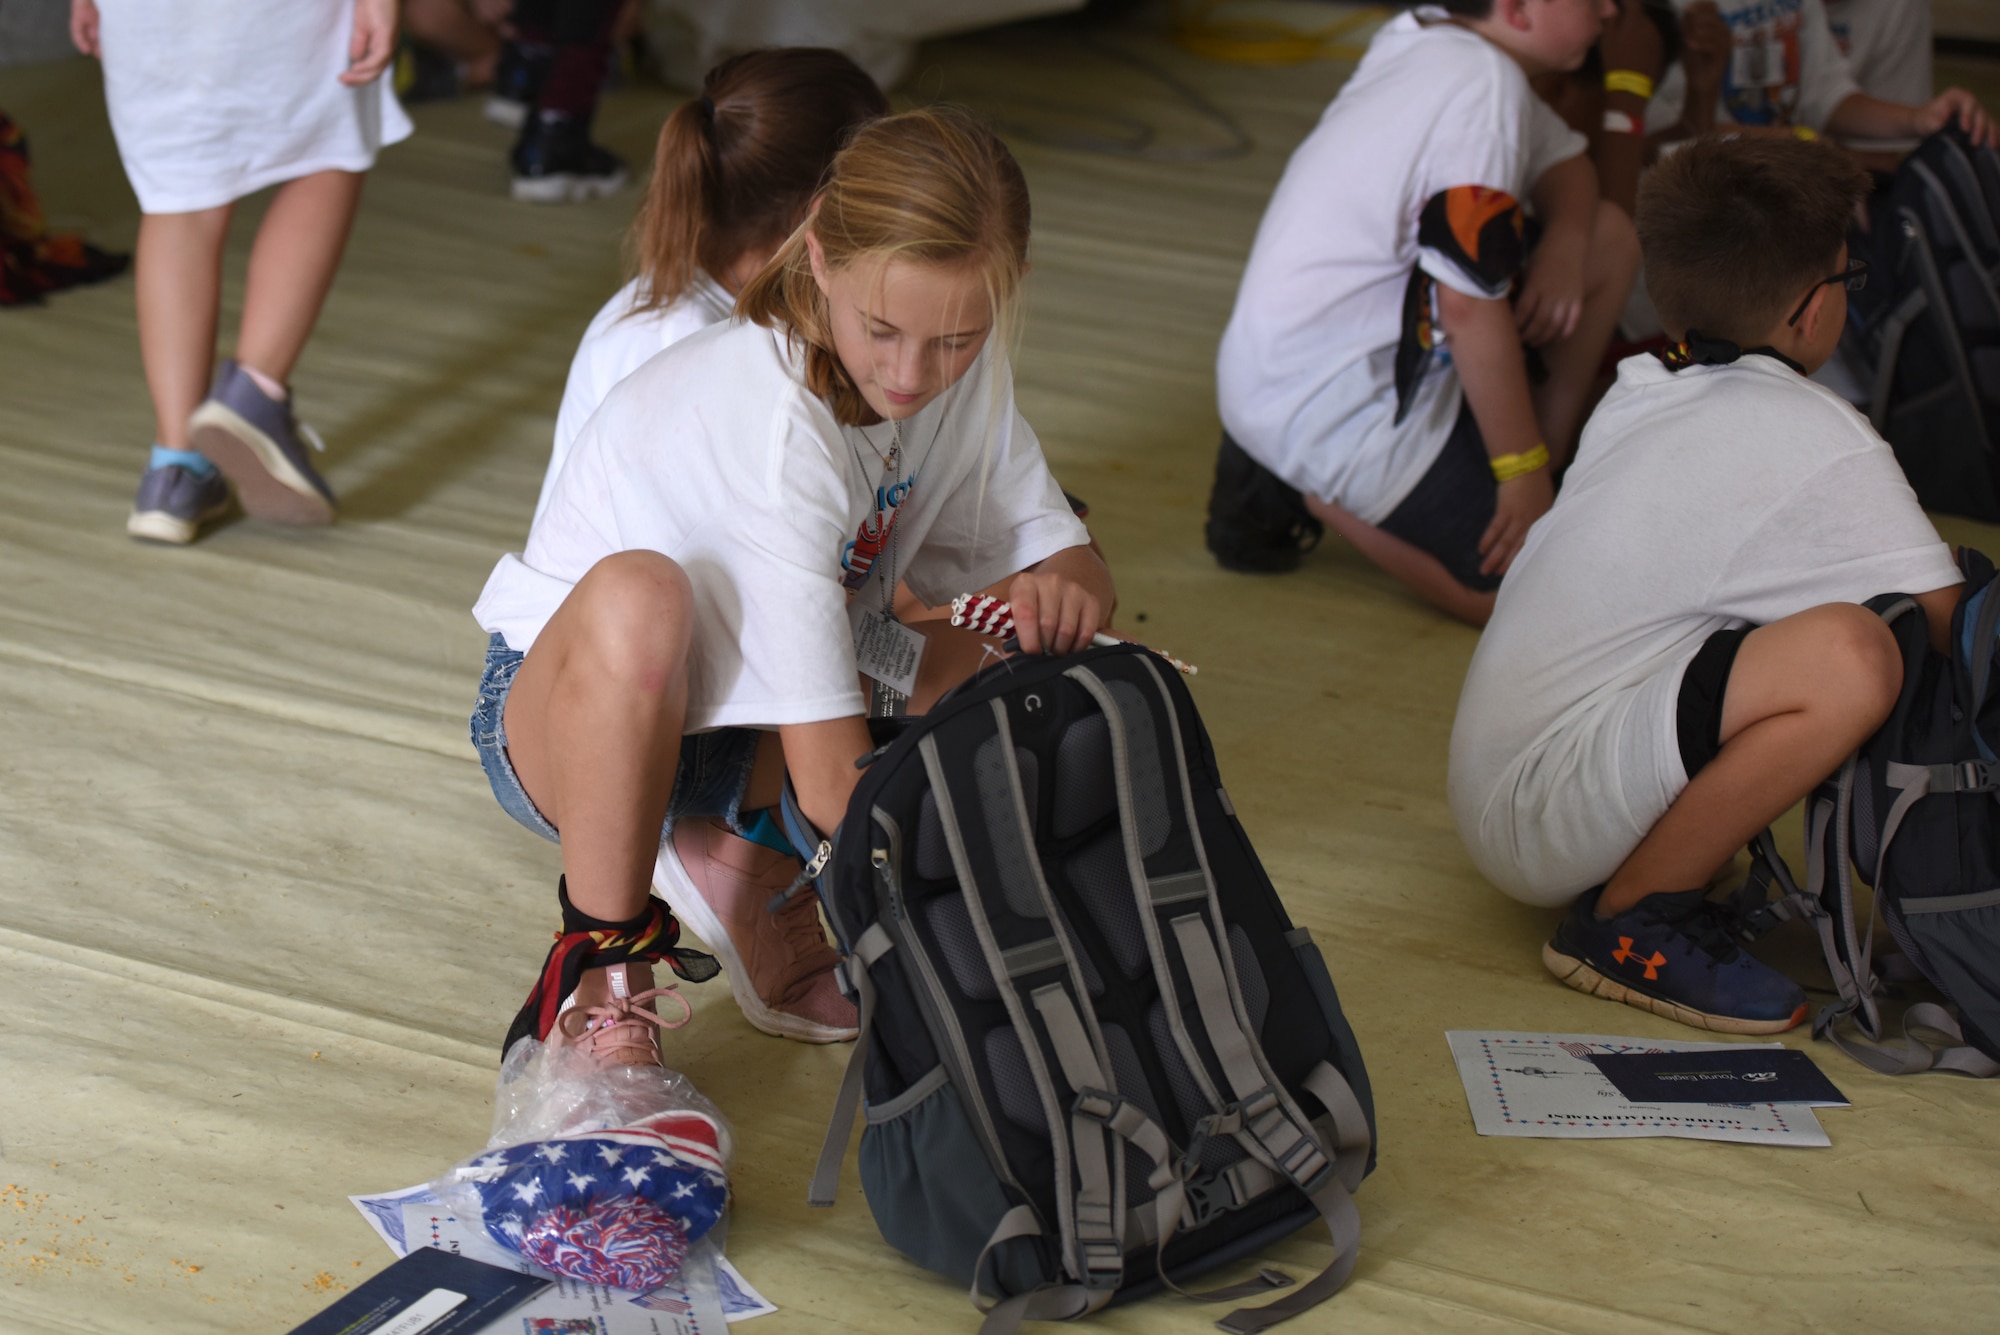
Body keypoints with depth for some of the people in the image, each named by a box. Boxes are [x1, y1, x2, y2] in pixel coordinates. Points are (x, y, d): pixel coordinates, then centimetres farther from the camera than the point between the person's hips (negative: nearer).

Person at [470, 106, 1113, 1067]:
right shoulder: (764, 423, -34)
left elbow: (1056, 549, -4)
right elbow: (831, 780, -35)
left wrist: (1063, 588, -28)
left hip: (754, 730, 7)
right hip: (567, 707, -7)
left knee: (1040, 667, -15)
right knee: (634, 594, -42)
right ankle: (601, 973, -22)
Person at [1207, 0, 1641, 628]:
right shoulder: (1484, 88, -23)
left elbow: (1567, 164, 19)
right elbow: (1471, 311, -24)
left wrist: (1564, 246, -4)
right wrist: (1523, 471, -16)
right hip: (1327, 407, -10)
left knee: (1607, 238, 12)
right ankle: (1321, 497, -3)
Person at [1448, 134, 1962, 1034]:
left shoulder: (1638, 395, 10)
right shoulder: (1826, 444, -13)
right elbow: (1946, 627, -10)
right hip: (1539, 821, -9)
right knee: (1851, 658, -27)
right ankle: (1626, 920, -13)